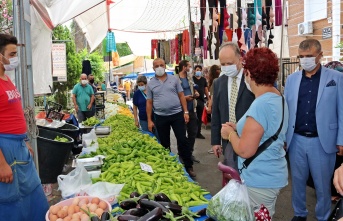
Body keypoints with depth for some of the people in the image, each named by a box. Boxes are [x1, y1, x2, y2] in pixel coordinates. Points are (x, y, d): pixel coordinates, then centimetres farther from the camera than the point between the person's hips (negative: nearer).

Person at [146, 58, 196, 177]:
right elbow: (149, 103, 5)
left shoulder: (174, 79, 3)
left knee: (182, 140, -1)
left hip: (177, 114, -1)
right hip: (161, 117, 1)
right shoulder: (150, 84, 3)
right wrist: (149, 120, 1)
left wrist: (185, 112, -4)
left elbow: (181, 96, 4)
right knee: (164, 143, 11)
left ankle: (188, 166, 10)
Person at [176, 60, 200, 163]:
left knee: (193, 132, 12)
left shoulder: (190, 77, 11)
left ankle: (190, 153, 27)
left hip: (192, 109, 7)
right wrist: (184, 98, -20)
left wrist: (195, 93, 3)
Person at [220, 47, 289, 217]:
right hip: (272, 175, 9)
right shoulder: (278, 98, 6)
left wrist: (230, 133, -9)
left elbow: (245, 151, -26)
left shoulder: (261, 105, -25)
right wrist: (239, 127, 9)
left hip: (259, 181, -9)